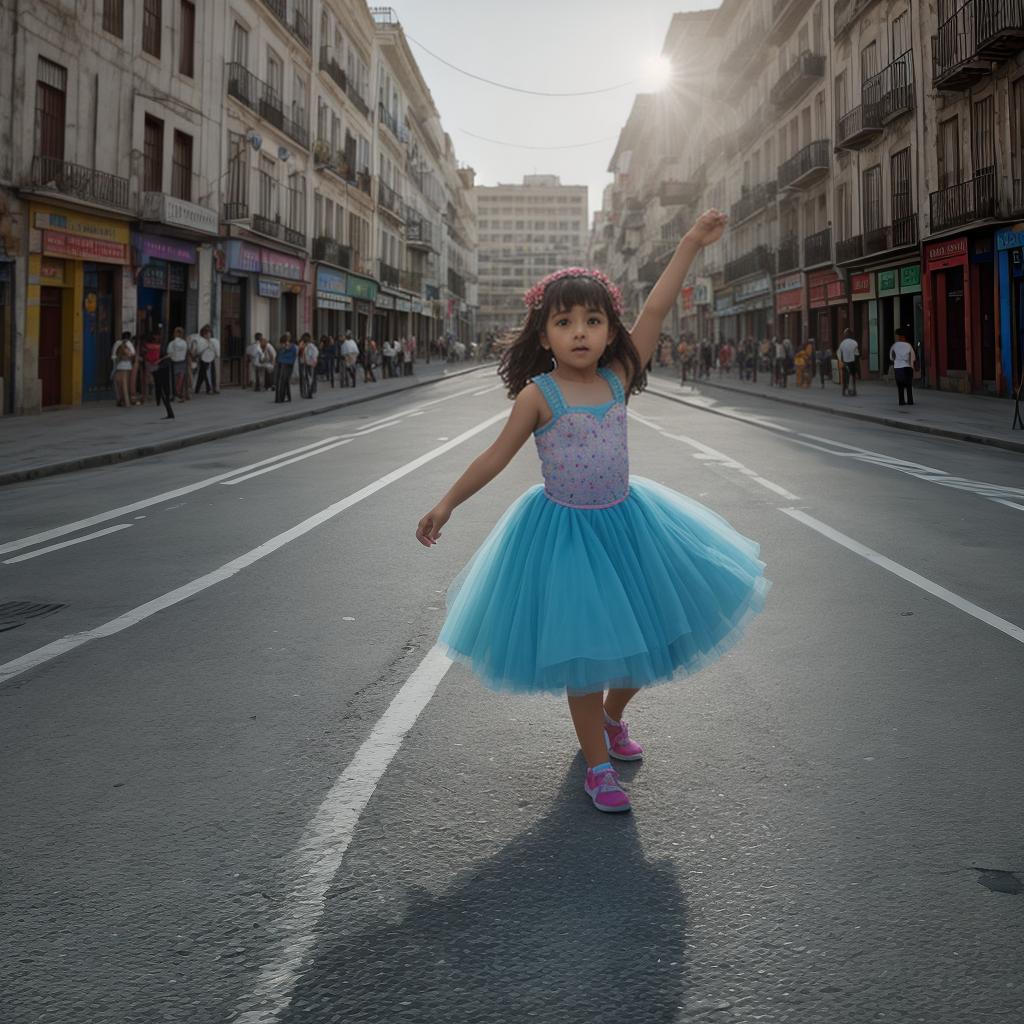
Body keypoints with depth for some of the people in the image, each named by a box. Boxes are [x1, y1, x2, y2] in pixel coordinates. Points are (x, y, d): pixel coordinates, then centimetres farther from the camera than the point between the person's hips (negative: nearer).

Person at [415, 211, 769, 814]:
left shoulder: (618, 379, -3)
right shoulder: (538, 395, -12)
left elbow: (656, 311, -7)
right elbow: (497, 457, -5)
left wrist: (692, 244, -10)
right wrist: (447, 505, -4)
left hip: (625, 521, 4)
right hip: (564, 532, -4)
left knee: (639, 636, 14)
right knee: (583, 651, 3)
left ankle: (613, 718, 43)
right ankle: (598, 765, 18)